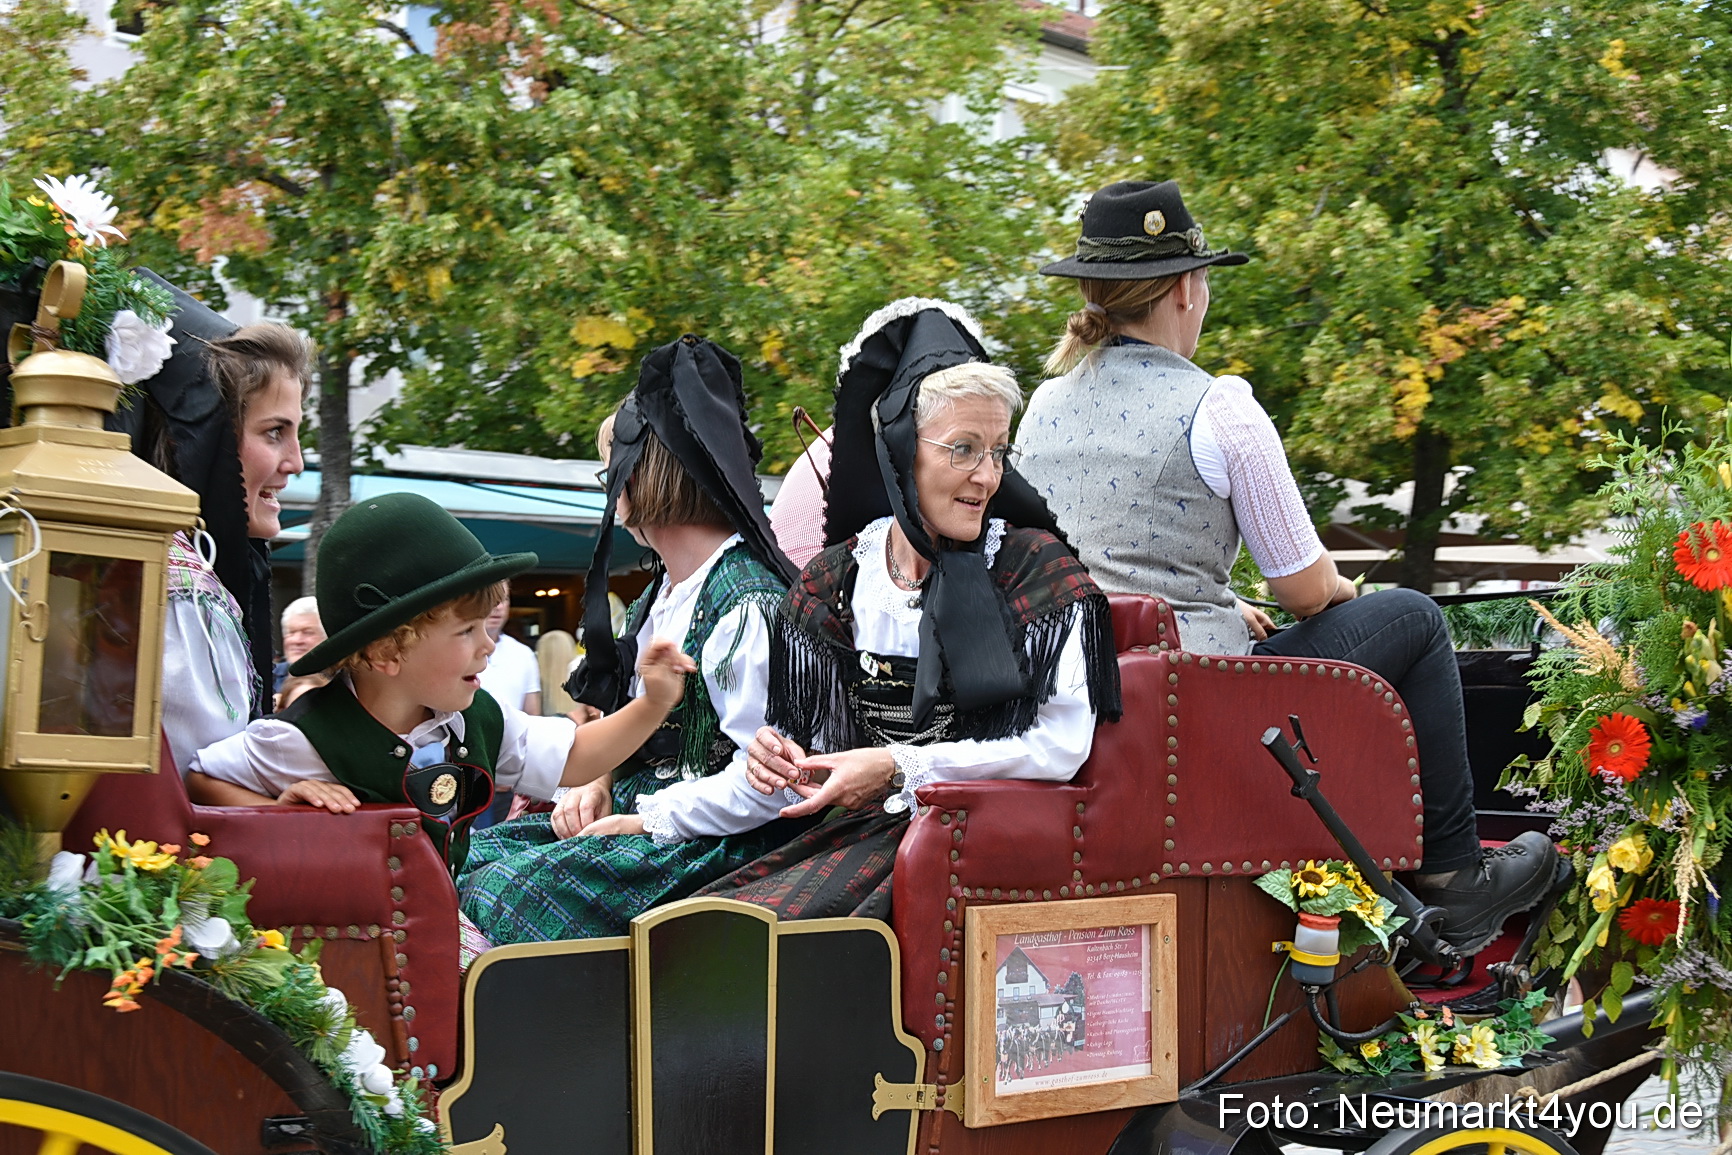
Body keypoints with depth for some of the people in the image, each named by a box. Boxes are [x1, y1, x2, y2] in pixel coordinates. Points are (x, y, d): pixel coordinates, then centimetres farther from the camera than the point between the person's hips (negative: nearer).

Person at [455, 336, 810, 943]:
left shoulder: (747, 602, -17)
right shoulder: (663, 592, 15)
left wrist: (648, 821, -17)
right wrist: (598, 783, 5)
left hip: (716, 844, -10)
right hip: (638, 809, 10)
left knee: (512, 890, -25)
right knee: (466, 860, -4)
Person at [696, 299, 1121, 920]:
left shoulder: (1038, 567, -1)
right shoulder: (831, 582, 11)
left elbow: (1063, 746, -9)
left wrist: (902, 767, -15)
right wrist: (785, 766, -6)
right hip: (859, 831, 4)